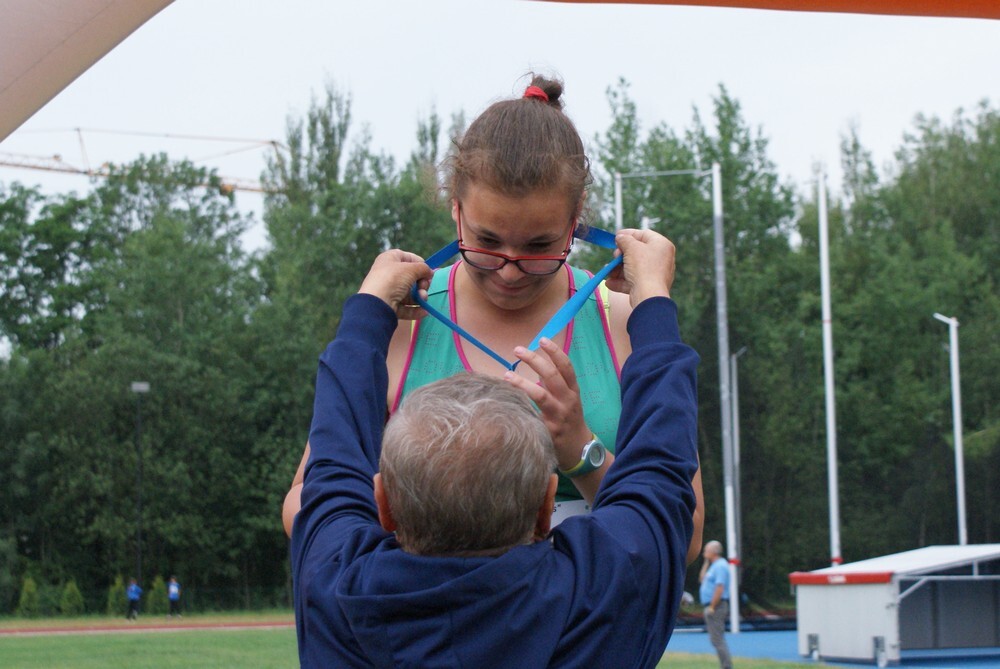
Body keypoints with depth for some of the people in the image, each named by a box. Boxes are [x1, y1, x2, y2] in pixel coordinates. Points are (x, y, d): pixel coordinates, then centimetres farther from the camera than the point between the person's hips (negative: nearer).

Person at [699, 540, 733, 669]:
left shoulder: (720, 566, -14)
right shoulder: (715, 565, 18)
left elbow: (720, 588, -22)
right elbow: (702, 579, 26)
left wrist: (711, 607, -22)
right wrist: (706, 563, 19)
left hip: (716, 606, -11)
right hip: (712, 606, 11)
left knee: (717, 639, -12)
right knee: (719, 639, 12)